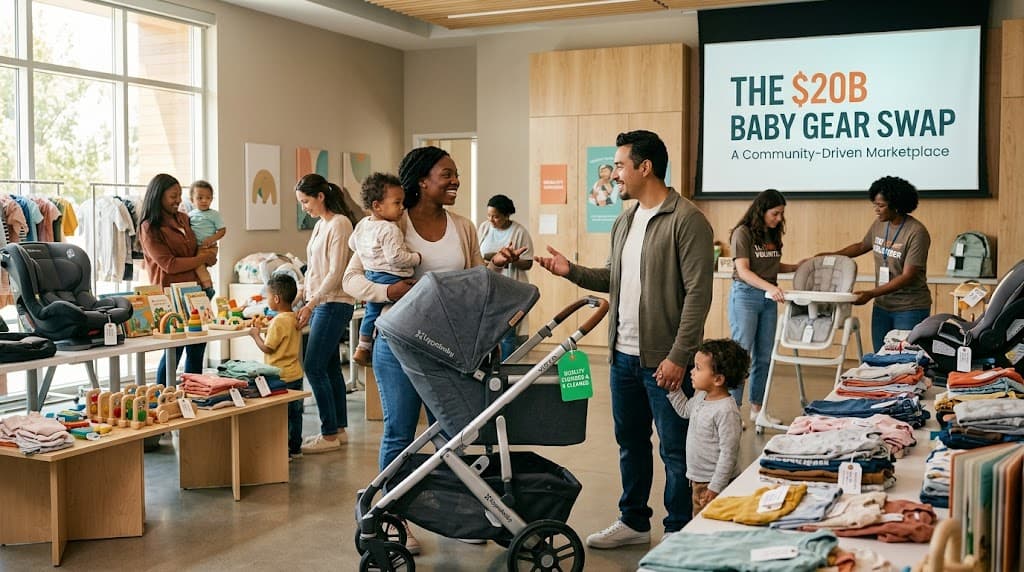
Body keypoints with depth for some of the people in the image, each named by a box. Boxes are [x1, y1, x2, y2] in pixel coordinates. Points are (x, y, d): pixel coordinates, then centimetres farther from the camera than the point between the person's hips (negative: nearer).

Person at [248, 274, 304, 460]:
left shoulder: (279, 321, -20)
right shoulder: (295, 319, 7)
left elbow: (267, 348, -18)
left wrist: (255, 334, -4)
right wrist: (267, 330, 16)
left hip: (281, 377, -9)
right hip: (295, 374, 9)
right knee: (295, 412, 15)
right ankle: (295, 447, 24)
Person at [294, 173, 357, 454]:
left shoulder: (339, 224, -12)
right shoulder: (321, 225, 16)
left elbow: (336, 274, -17)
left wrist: (311, 305, -19)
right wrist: (306, 304, 15)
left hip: (333, 304, -9)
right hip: (319, 304, 9)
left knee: (314, 367, -9)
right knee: (330, 367, 11)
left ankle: (330, 435, -3)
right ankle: (339, 429, 19)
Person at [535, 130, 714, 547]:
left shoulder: (686, 220, -13)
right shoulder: (623, 222, 12)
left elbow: (698, 293, -17)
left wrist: (678, 356, -20)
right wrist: (571, 271, 6)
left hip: (664, 359, -8)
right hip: (623, 356, 8)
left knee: (676, 449, 4)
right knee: (630, 441, 18)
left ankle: (680, 532, 18)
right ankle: (633, 521, 33)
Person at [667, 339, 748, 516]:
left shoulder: (726, 411, -25)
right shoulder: (701, 397, 3)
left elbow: (728, 454, -23)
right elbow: (685, 410, 25)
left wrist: (715, 488, -21)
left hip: (715, 482, -9)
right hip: (698, 479, 9)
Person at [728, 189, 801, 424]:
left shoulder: (773, 235, 11)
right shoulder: (743, 233, -10)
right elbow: (743, 271, -17)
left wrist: (797, 267, 7)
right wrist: (770, 287, -29)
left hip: (768, 299, 7)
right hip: (746, 295, -7)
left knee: (764, 357, 9)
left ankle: (757, 408, 18)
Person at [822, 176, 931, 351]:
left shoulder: (916, 232, -16)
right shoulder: (879, 225, 4)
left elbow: (907, 277, -20)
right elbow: (861, 246, 25)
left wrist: (871, 294, -24)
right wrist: (829, 256, 14)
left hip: (909, 309, -6)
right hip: (882, 306, 6)